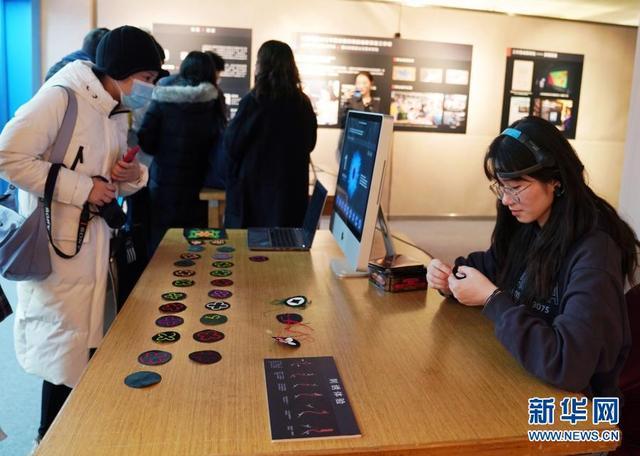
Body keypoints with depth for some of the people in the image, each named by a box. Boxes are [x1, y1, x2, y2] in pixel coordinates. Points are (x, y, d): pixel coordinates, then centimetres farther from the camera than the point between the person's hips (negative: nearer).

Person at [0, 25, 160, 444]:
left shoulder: (118, 113, 10)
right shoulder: (61, 98, -16)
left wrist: (135, 175, -7)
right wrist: (81, 188, -22)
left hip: (96, 250, 8)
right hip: (57, 253, -8)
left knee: (91, 350, 19)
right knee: (66, 358, 4)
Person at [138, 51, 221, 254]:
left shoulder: (162, 98, -2)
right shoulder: (213, 100, -4)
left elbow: (145, 140, -4)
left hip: (162, 184, 1)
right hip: (195, 184, -1)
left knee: (159, 247, 12)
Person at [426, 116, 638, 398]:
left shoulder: (593, 252, -24)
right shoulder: (527, 226, -3)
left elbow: (568, 364, -33)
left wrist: (491, 297, -26)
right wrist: (450, 277, -8)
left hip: (573, 403, -6)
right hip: (517, 378, 6)